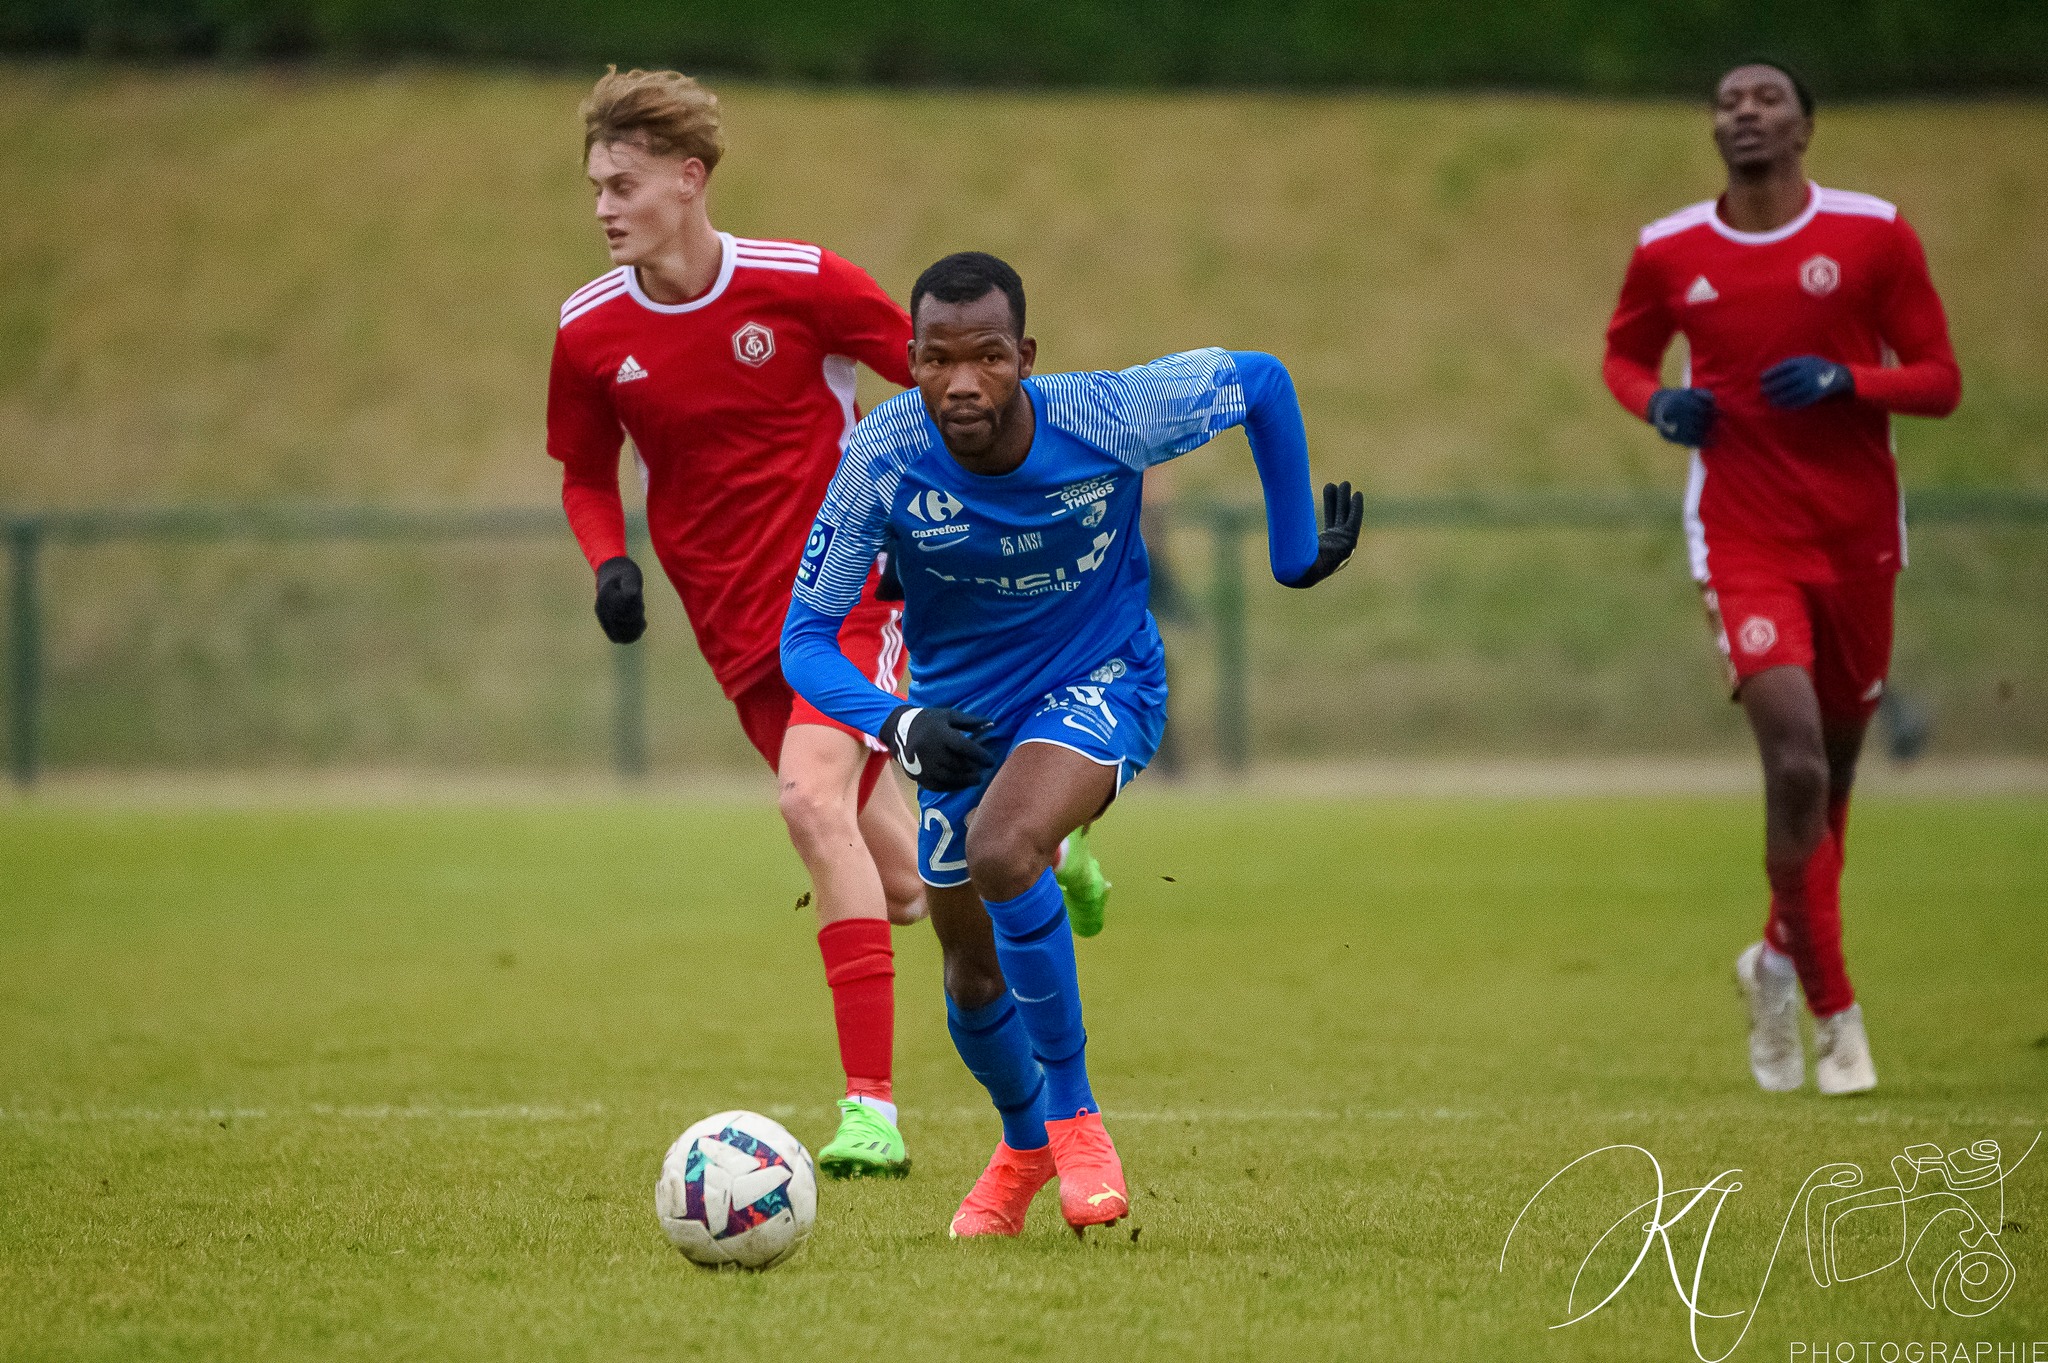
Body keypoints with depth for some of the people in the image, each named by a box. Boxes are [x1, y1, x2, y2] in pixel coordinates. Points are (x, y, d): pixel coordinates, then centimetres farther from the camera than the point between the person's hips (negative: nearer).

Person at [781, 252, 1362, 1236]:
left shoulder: (1109, 417, -28)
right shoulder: (882, 459, -26)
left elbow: (1261, 381, -8)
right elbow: (805, 636, -19)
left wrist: (1297, 548, 1)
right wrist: (898, 728, -37)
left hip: (1102, 683, -3)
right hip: (961, 711, 3)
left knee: (1001, 848, -33)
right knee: (974, 974, 14)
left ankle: (1073, 1113, -15)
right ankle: (1024, 1144, 47)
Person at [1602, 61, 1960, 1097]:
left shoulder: (1873, 235, -3)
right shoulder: (1669, 253, 0)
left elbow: (1940, 380, -1)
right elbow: (1624, 352, 18)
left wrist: (1843, 380, -19)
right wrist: (1656, 402, -4)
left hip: (1857, 535, 2)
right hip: (1741, 537, -2)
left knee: (1833, 767, 12)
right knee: (1795, 763, -18)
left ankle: (1781, 960, 38)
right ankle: (1832, 1010, -6)